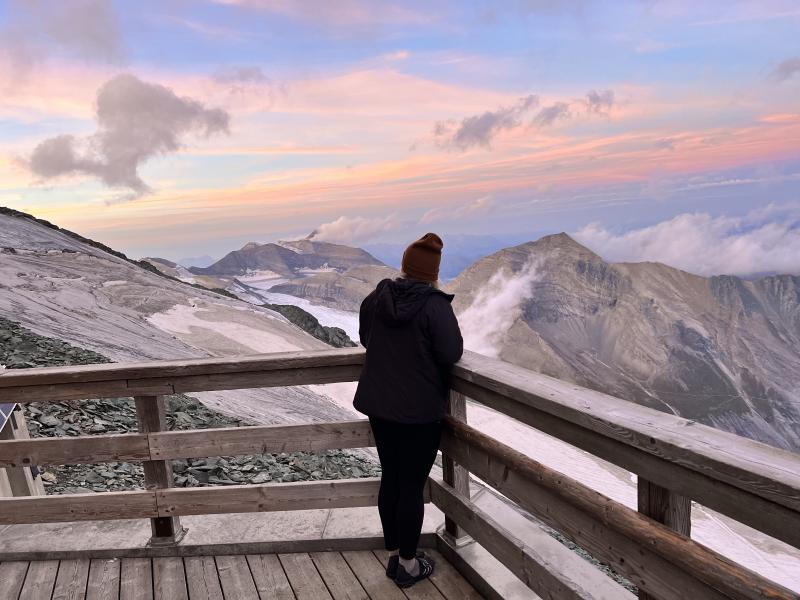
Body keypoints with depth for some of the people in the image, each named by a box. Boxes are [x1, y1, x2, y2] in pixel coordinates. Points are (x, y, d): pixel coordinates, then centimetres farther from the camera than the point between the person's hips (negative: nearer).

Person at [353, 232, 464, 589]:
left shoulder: (375, 298, 0)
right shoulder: (435, 305, -19)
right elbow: (451, 354, -15)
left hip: (379, 405, 6)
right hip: (421, 410, -6)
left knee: (390, 479, 17)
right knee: (413, 485, 7)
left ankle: (394, 556, 33)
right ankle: (409, 565, 22)